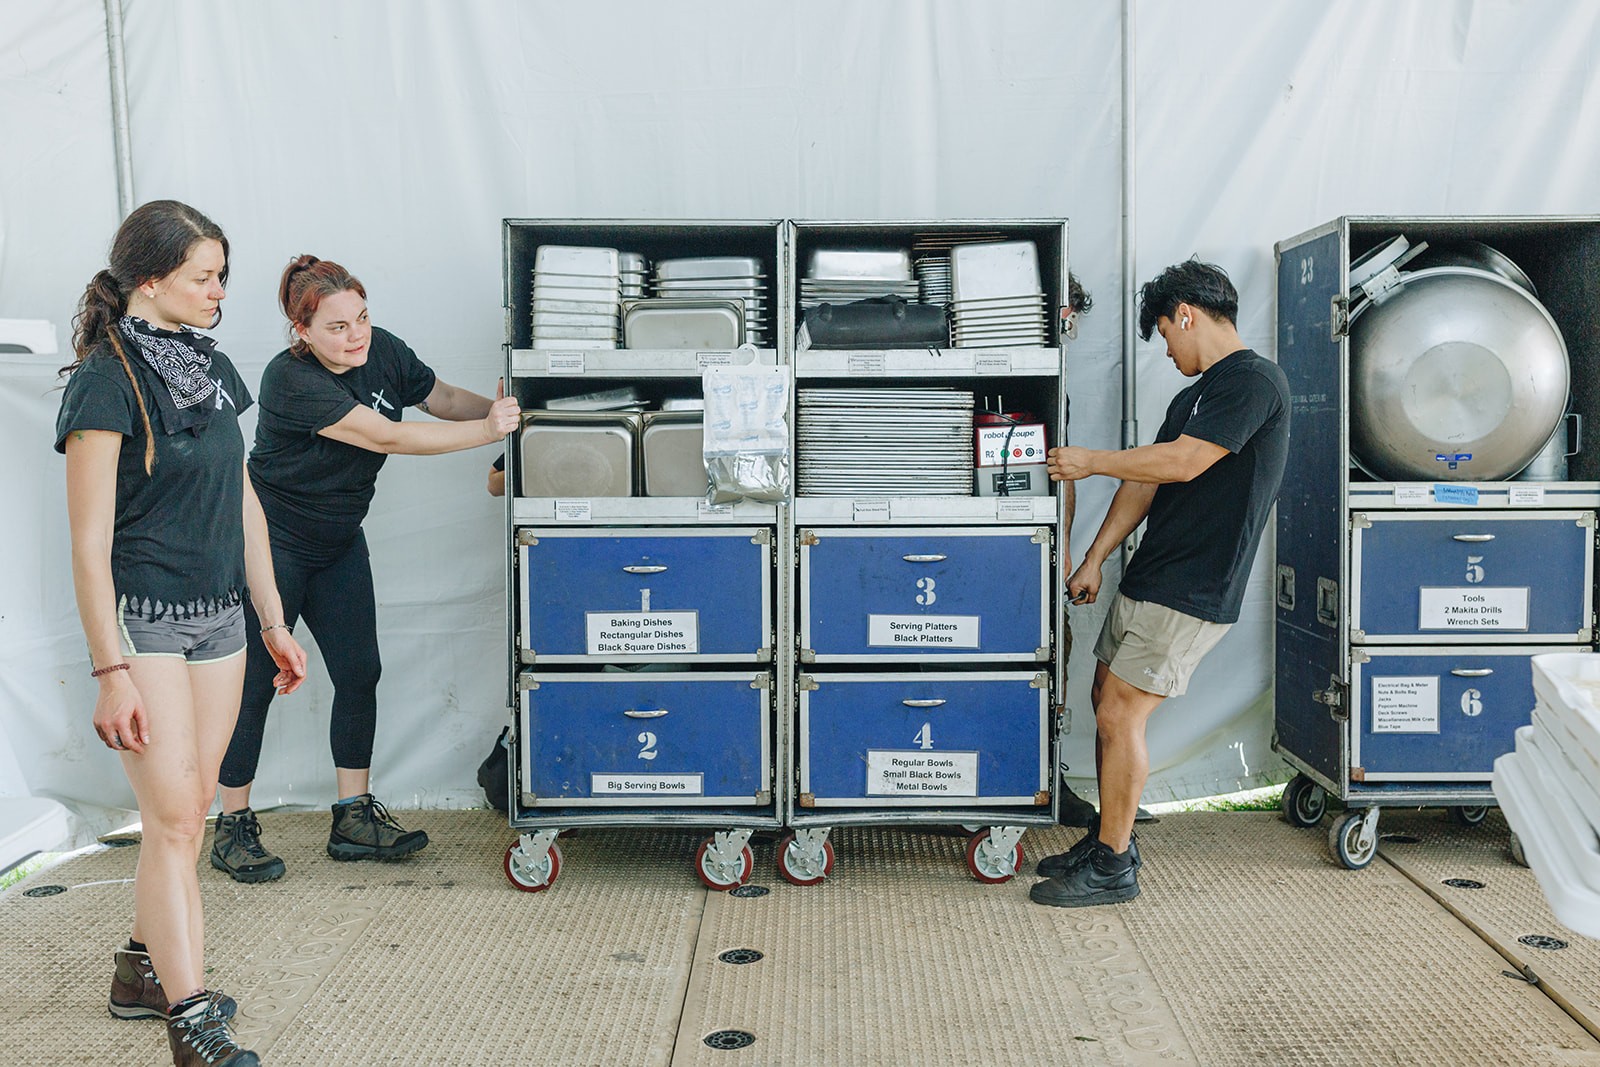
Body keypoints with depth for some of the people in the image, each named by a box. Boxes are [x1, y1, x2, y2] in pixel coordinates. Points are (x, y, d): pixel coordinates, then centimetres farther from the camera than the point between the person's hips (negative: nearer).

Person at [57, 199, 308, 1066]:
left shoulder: (211, 368, 10)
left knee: (191, 806, 12)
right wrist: (110, 672, -19)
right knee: (173, 817, -8)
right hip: (144, 623, -7)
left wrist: (272, 623, 15)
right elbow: (89, 542, -16)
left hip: (219, 617, 7)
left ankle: (144, 967, 28)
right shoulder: (106, 381, -13)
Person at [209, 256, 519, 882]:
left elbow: (443, 398, 8)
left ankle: (355, 818, 13)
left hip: (339, 543, 7)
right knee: (254, 682, -1)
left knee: (359, 673, 3)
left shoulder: (382, 351, -6)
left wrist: (500, 407, -11)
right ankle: (233, 828, 11)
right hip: (272, 543, -7)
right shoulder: (292, 380, -27)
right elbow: (388, 438, -32)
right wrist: (488, 431, -32)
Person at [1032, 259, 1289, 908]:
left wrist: (1088, 462, -10)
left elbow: (1182, 462, -21)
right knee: (1105, 702, 13)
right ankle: (1110, 840, 26)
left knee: (1121, 714, -9)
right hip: (1150, 580, 10)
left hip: (1190, 594, -10)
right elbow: (1147, 482, 18)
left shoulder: (1254, 381, -12)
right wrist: (1095, 559, 14)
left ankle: (1112, 870, 2)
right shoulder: (1196, 395, 19)